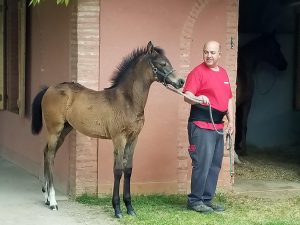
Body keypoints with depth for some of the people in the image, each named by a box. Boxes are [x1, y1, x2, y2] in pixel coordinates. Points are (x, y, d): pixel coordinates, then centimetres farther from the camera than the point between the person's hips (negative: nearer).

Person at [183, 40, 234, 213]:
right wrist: (197, 99, -39)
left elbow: (229, 99, 21)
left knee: (215, 165, 11)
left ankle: (207, 199, 19)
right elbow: (187, 95, -18)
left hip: (218, 126, 8)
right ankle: (195, 201, 1)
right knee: (202, 164, -9)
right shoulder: (198, 72, -8)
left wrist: (231, 120, 13)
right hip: (201, 126, -8)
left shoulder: (223, 73, 15)